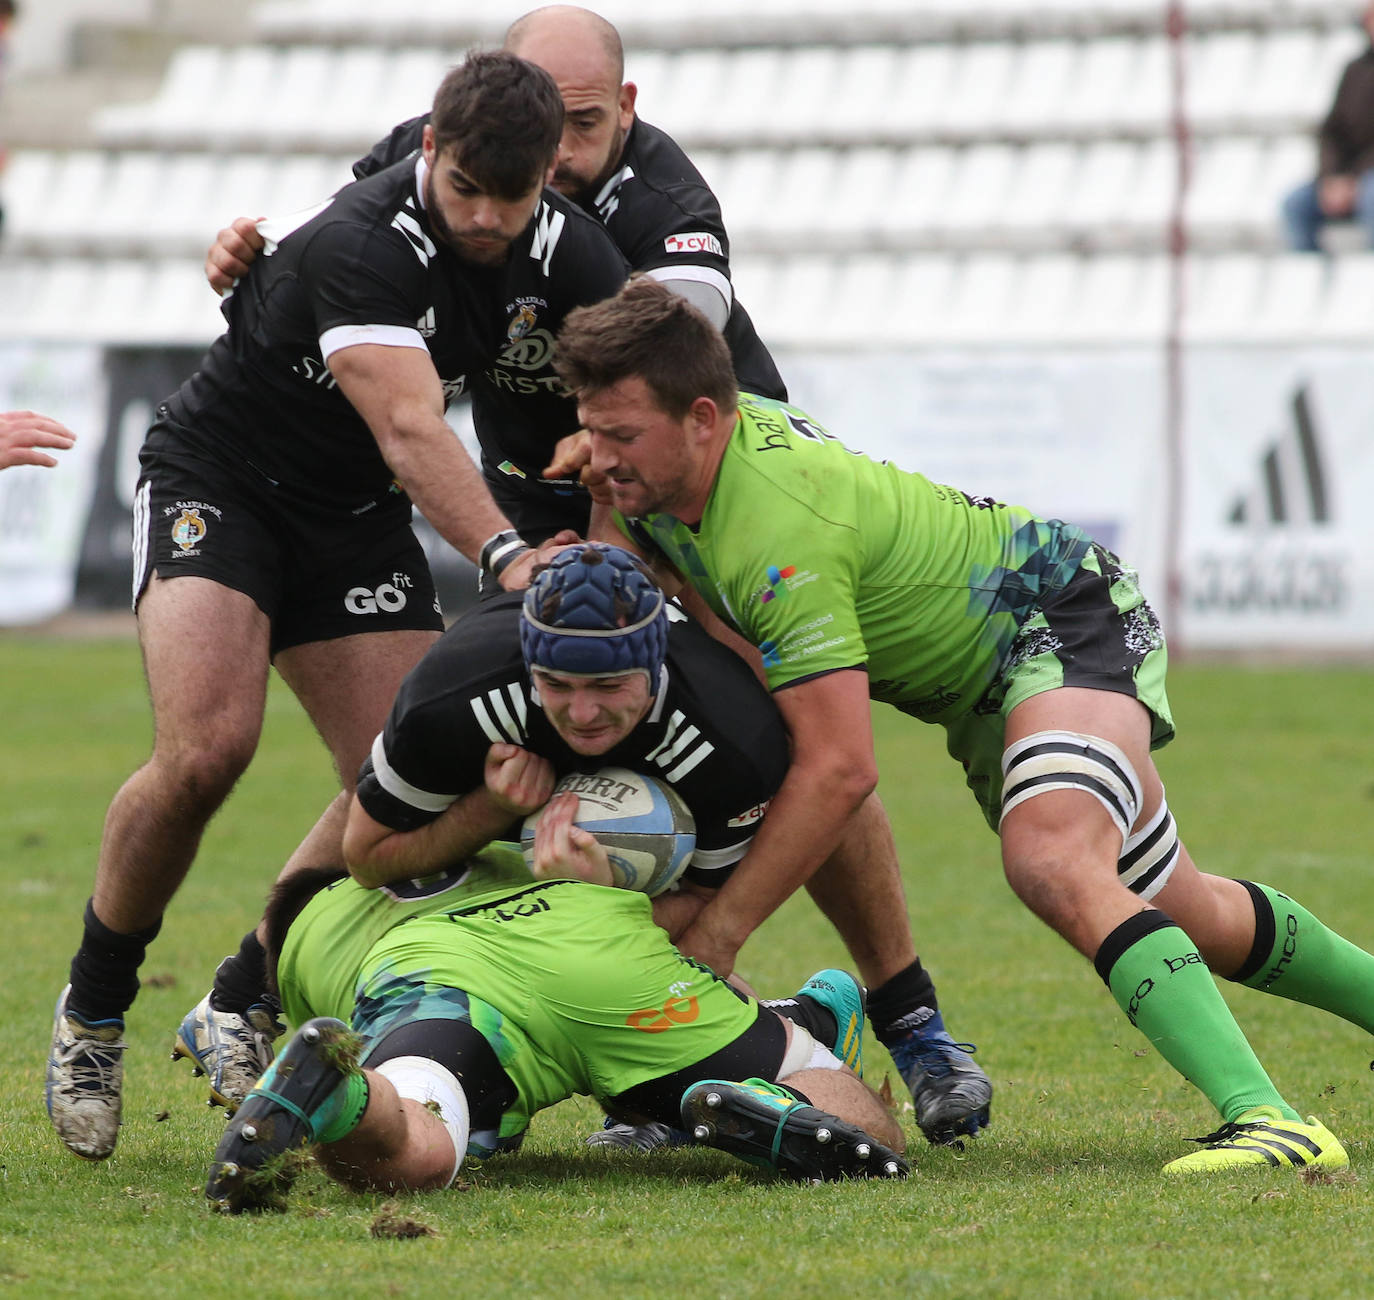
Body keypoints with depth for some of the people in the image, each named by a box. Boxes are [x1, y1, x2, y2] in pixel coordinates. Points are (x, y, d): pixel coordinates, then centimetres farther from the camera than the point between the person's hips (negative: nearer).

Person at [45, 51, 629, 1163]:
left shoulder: (566, 253, -10)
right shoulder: (359, 245, -31)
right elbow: (412, 432, -41)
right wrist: (509, 559, -54)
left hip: (359, 519, 6)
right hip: (217, 481, -6)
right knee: (205, 749, -25)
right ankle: (91, 1012, -4)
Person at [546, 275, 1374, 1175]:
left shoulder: (777, 531, -36)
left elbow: (839, 769, -36)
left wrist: (717, 933, -31)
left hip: (1065, 620, -10)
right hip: (981, 682, 10)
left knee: (1052, 862, -35)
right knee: (1183, 916, 20)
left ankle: (1268, 1121, -41)